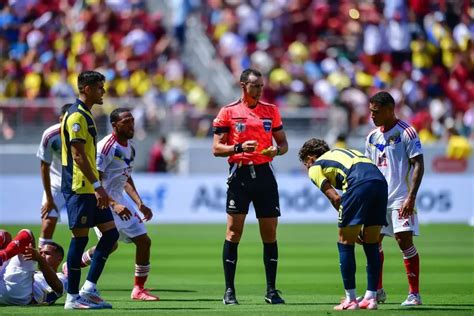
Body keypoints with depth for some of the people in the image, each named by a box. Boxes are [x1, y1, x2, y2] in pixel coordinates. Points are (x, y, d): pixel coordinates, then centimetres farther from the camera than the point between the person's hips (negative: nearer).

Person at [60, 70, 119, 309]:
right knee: (80, 238, -6)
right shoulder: (76, 116, -14)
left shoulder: (85, 115, 17)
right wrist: (97, 185, -22)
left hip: (89, 188, 10)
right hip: (79, 188, -10)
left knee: (110, 232, 6)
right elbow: (78, 155, -20)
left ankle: (89, 288, 6)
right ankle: (73, 298, 0)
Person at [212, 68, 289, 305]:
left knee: (270, 234, 2)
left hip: (264, 174, 3)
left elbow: (283, 143, 15)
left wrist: (277, 150, -7)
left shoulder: (271, 110, 10)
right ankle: (229, 291, 0)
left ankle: (271, 290, 8)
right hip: (240, 174, -3)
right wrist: (239, 148, -17)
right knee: (233, 232, -5)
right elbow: (217, 148, 0)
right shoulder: (228, 112, 1)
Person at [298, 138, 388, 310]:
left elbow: (335, 198, 6)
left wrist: (350, 224, 14)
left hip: (359, 183, -6)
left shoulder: (315, 168, 19)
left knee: (345, 242, 6)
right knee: (371, 244, 15)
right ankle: (371, 298, 15)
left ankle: (351, 300, 6)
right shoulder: (339, 153, 38)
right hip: (380, 180, 6)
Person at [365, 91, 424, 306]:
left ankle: (414, 294, -7)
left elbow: (418, 165, -12)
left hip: (401, 198, -7)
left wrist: (411, 197, -20)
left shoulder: (406, 133, -8)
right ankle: (378, 291, 20)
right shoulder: (372, 137, 12)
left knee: (404, 240, -12)